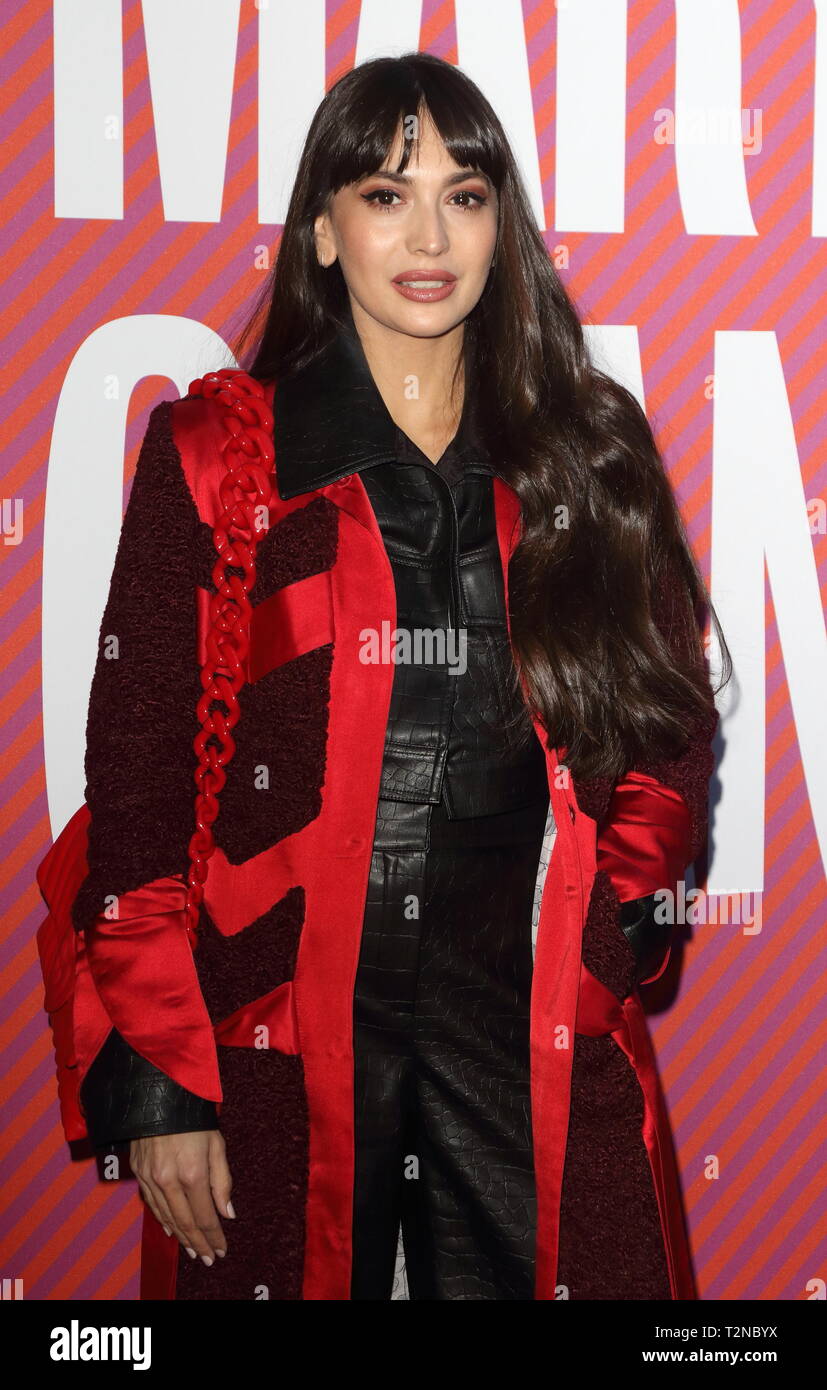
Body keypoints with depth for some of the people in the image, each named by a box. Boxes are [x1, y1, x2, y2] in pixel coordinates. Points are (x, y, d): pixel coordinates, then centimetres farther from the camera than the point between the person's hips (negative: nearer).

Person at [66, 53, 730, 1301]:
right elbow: (136, 785, -4)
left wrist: (615, 920, -1)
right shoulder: (213, 454, -2)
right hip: (278, 1030, -2)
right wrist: (156, 1081, -7)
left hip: (536, 1035, 2)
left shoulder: (587, 454, 6)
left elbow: (667, 730, 14)